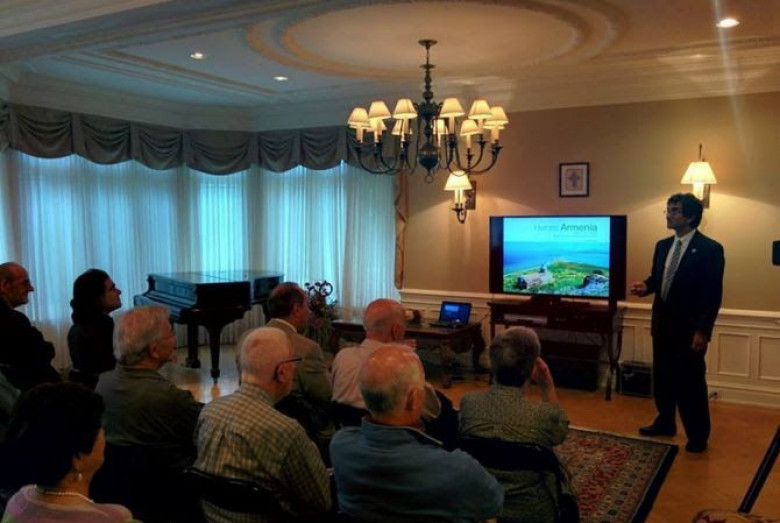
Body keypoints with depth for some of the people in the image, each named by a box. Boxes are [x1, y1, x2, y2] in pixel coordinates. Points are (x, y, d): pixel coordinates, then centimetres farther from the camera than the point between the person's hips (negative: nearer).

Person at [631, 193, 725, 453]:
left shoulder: (710, 249, -13)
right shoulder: (663, 245, 8)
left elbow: (713, 294, -14)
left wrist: (702, 330, -18)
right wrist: (646, 285, -6)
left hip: (690, 328, -7)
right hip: (663, 324, 7)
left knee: (691, 382, 4)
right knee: (662, 378, 17)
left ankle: (698, 435, 21)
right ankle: (665, 422, 35)